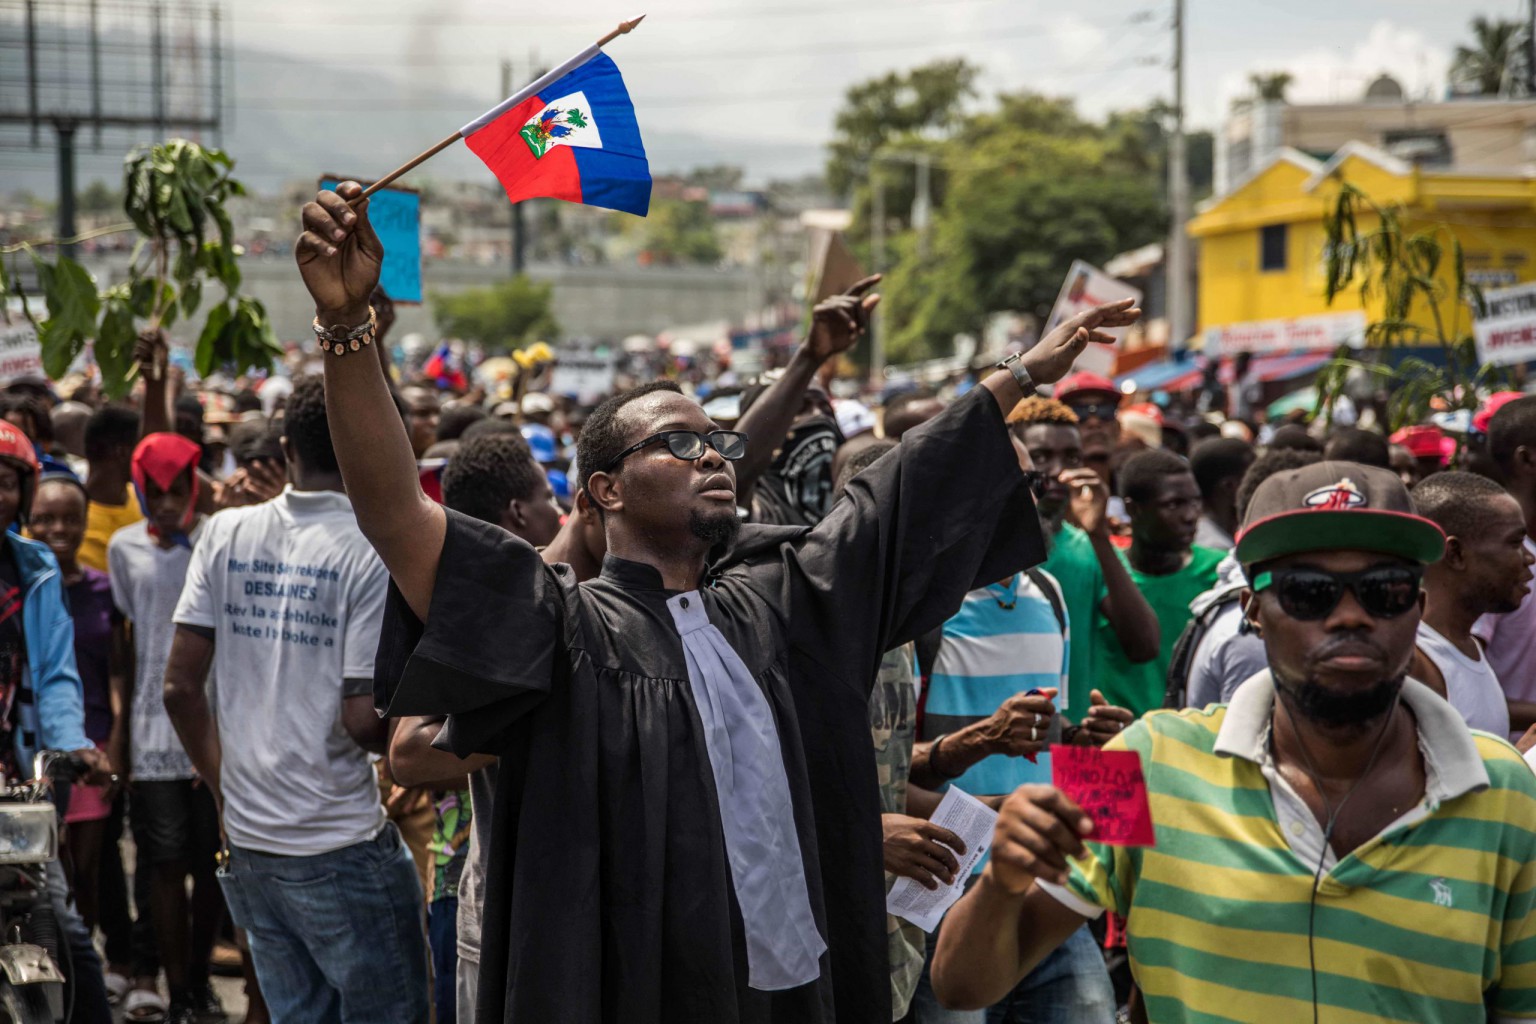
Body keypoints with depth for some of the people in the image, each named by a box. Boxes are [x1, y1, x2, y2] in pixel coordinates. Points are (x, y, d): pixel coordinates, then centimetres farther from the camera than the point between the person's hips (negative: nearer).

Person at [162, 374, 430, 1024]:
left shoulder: (225, 534, 3)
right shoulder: (374, 555, -12)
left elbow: (181, 685, 2)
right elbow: (364, 721, -17)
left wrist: (226, 790, 15)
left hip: (249, 845, 6)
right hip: (341, 848, -6)